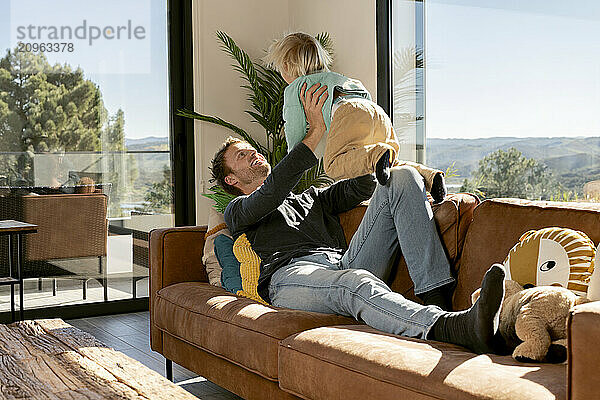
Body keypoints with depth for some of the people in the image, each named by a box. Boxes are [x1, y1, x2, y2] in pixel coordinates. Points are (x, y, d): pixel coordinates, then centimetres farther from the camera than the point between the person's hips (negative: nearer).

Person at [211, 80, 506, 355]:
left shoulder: (310, 199, 40)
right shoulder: (238, 212, 23)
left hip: (345, 264, 5)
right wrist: (315, 131, -4)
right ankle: (454, 329, -65)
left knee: (402, 178, -8)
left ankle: (436, 297, -28)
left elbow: (362, 187, 24)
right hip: (293, 274, -5)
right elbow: (272, 192, -2)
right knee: (354, 283, -41)